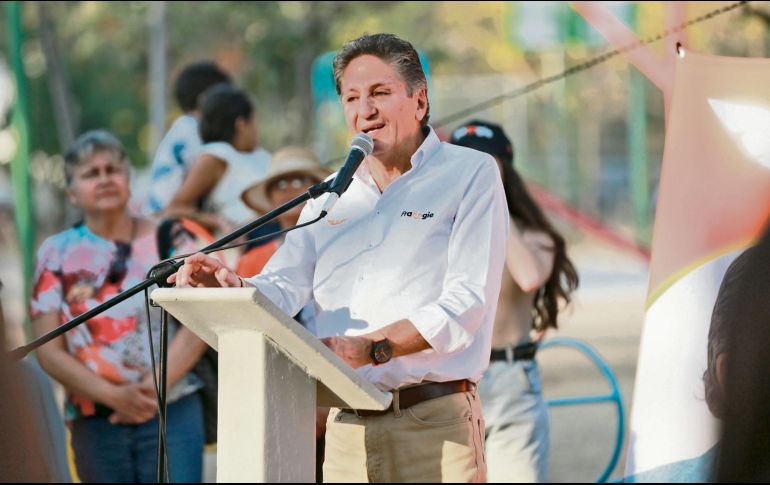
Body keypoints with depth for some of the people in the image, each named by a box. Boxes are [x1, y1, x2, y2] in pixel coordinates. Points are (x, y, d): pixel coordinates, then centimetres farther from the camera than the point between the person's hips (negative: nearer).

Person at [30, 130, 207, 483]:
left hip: (171, 413, -1)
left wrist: (155, 387, -13)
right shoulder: (57, 254, 5)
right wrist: (113, 395, -11)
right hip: (94, 423, 1)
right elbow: (50, 351, 0)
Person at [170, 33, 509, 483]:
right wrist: (234, 286, -16)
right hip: (347, 427, 5)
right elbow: (281, 289, 8)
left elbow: (465, 303, -11)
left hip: (435, 424, -4)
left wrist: (373, 348, -24)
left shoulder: (471, 175, 1)